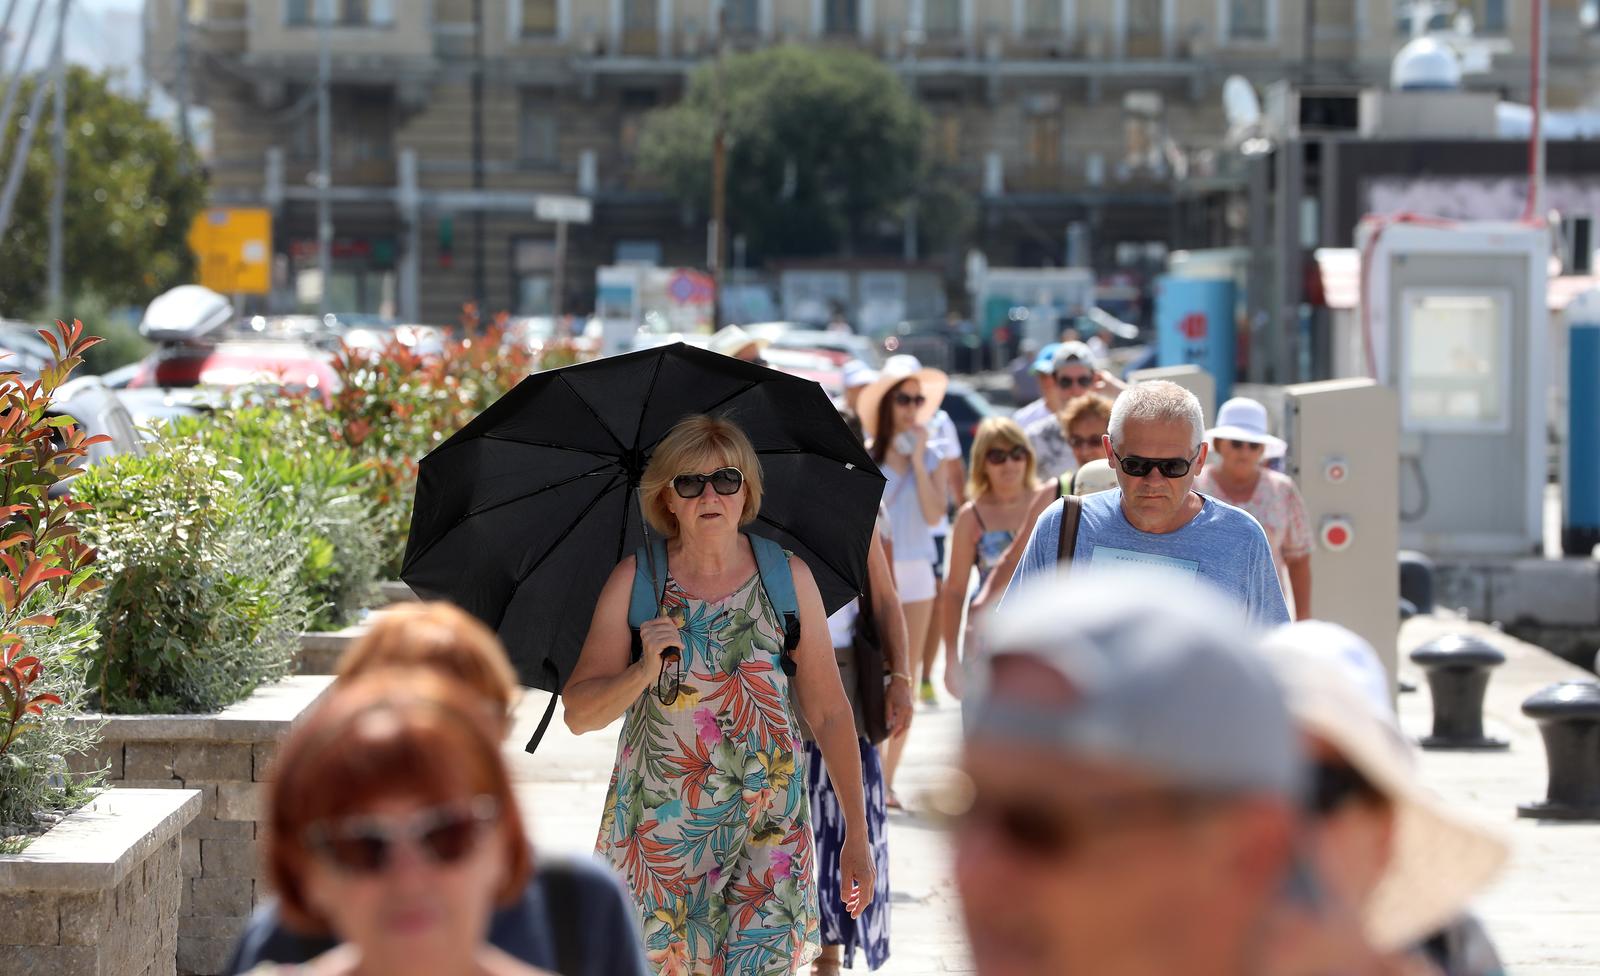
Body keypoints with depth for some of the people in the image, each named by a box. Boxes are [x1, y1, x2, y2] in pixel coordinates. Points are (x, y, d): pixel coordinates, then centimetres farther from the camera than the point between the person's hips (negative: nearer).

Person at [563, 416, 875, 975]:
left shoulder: (789, 577, 1)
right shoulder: (634, 581, 0)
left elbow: (829, 713, 3)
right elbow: (579, 715, -3)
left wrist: (857, 836, 1)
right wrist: (643, 672, -21)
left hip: (768, 833, 0)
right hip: (659, 832, 0)